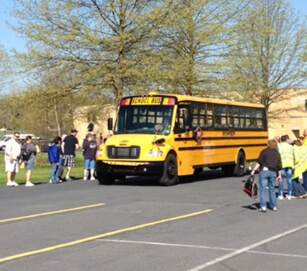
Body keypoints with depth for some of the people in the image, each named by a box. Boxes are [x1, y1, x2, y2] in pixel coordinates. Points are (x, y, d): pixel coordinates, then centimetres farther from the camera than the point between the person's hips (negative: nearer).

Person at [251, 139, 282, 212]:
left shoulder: (264, 151, -2)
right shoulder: (277, 154, 12)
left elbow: (259, 162, -10)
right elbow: (279, 166, 12)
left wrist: (254, 170, -9)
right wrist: (279, 175, 21)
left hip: (264, 171, -4)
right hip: (273, 172, 5)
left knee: (262, 189, -3)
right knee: (272, 189, 18)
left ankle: (263, 206, -10)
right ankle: (274, 206, 22)